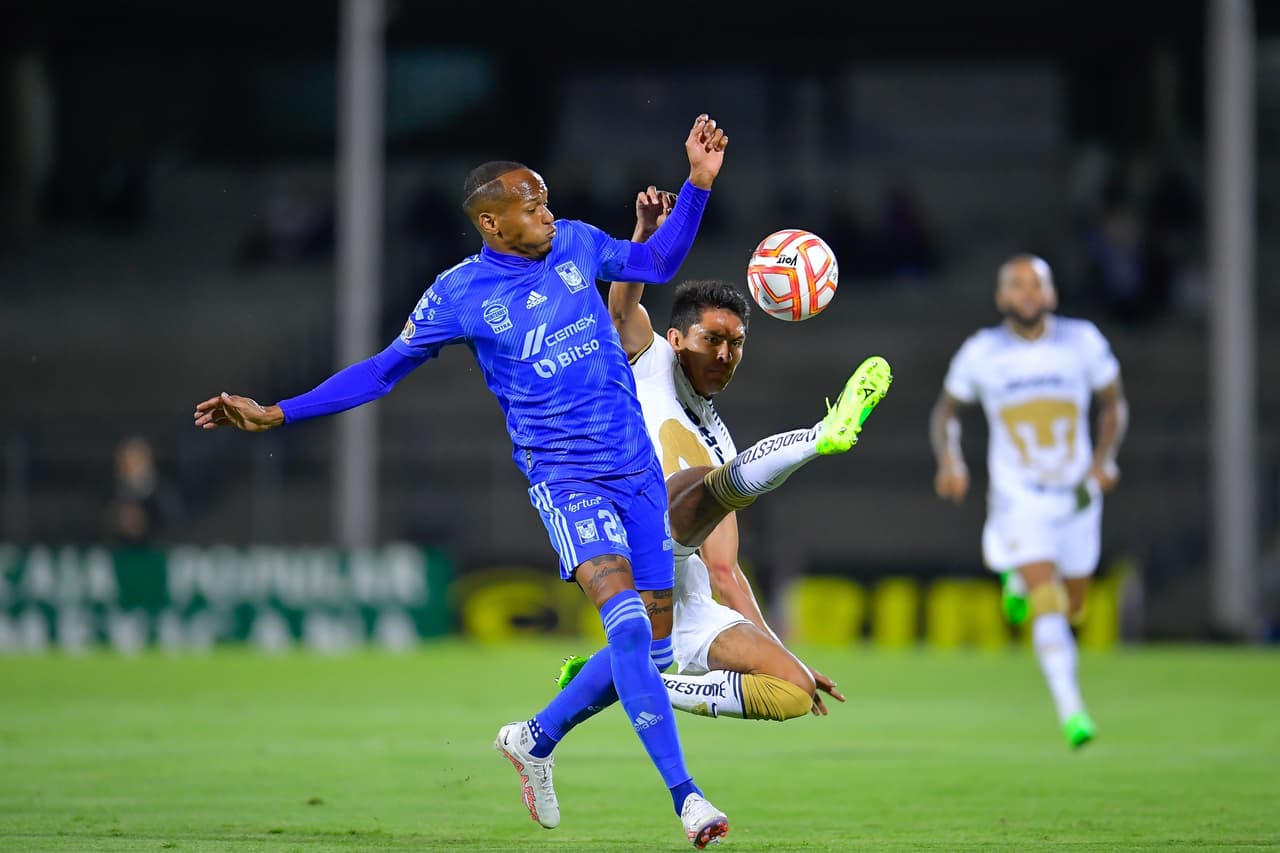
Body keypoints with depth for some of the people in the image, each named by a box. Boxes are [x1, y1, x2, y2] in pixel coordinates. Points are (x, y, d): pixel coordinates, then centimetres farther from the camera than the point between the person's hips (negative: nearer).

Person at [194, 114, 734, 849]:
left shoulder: (577, 244, 6)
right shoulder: (460, 295, -5)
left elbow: (658, 264, 23)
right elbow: (382, 372, 4)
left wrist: (699, 183, 12)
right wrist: (274, 414, 0)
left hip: (639, 469, 5)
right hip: (565, 477, -5)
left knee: (646, 644, 3)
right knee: (625, 614, -27)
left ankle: (537, 739, 28)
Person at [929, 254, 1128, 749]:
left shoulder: (1082, 342, -5)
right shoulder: (981, 353, -7)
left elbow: (1114, 404, 8)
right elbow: (946, 411, 7)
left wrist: (1104, 458, -9)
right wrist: (948, 459, -12)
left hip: (1077, 494, 3)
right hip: (1018, 497, -3)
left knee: (1072, 608, 15)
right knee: (1047, 603, -19)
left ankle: (1022, 581, 48)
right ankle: (1070, 709, -19)